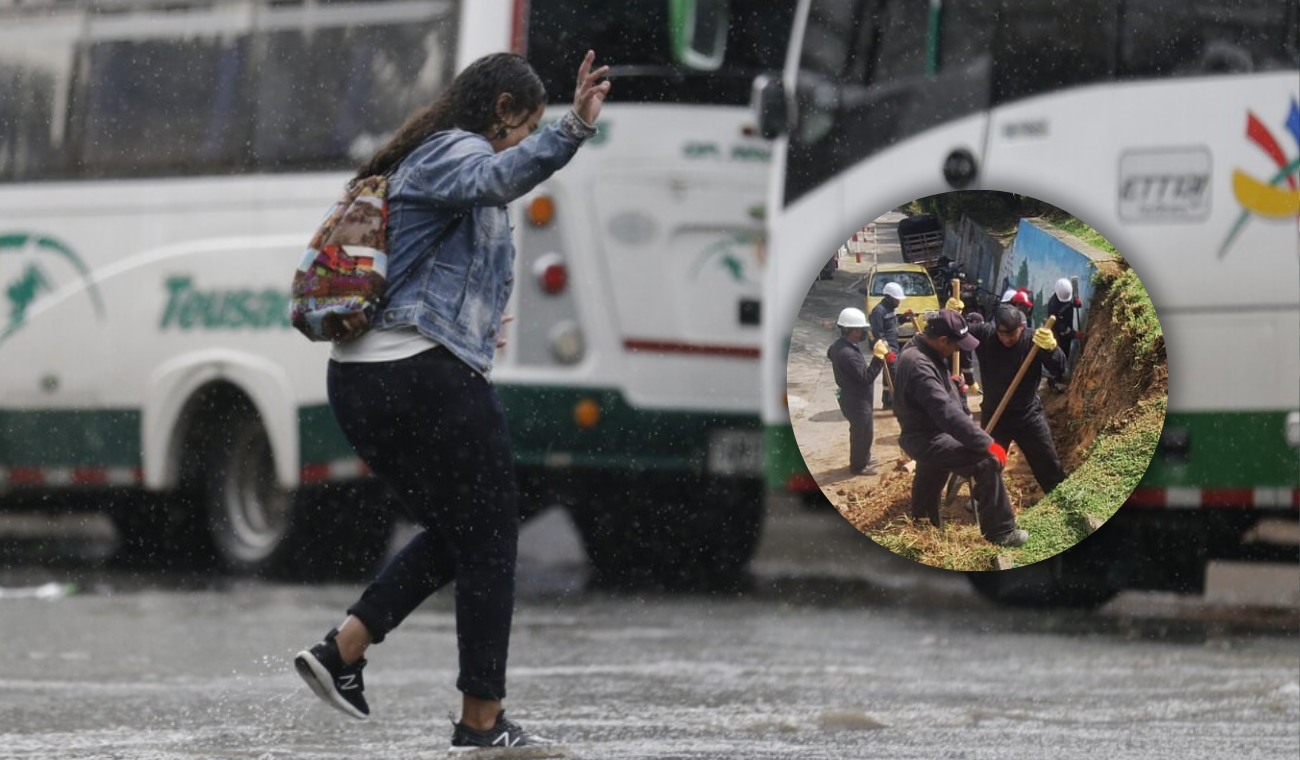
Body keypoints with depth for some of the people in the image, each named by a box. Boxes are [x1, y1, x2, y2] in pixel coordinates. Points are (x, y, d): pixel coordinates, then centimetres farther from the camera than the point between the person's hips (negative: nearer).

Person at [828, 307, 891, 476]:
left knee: (861, 430, 27)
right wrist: (878, 357, -31)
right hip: (857, 400, -10)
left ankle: (863, 457, 44)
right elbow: (866, 377, -31)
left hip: (853, 397, 10)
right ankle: (858, 466, 22)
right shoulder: (848, 354, -34)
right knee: (862, 432, 7)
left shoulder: (839, 346, -2)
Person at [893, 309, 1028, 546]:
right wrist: (987, 444, -35)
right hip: (927, 440, -11)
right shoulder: (919, 365, -31)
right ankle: (1000, 532, -12)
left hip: (930, 436, 11)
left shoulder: (924, 351, 3)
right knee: (988, 462, -19)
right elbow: (947, 413, -36)